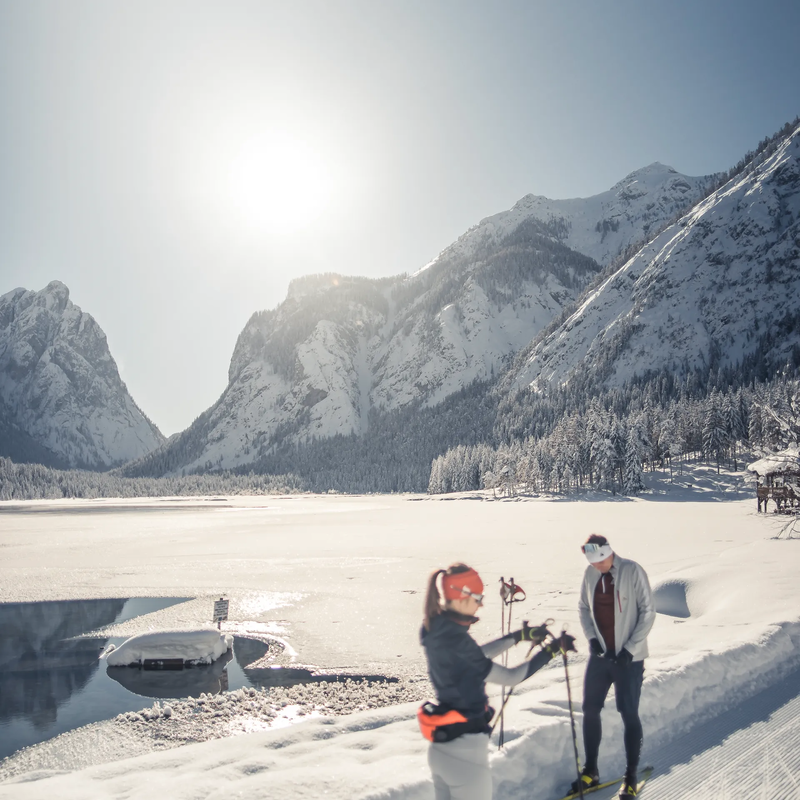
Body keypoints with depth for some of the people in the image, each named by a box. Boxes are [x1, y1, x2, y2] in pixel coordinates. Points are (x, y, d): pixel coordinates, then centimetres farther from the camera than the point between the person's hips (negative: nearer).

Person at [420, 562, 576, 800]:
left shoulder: (436, 631, 0)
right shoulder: (455, 640, -26)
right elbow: (510, 677, -17)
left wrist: (520, 636, 17)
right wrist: (551, 650, -8)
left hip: (439, 748, 9)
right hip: (464, 755, -9)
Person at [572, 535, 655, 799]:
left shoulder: (632, 571, -14)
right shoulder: (590, 574, -1)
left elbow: (648, 612, -11)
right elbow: (584, 607, 11)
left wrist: (630, 648, -14)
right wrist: (591, 637, -4)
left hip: (629, 657, -4)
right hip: (600, 655, 5)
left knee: (629, 714, 2)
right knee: (590, 710, 8)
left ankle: (631, 775, 16)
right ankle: (590, 770, 23)